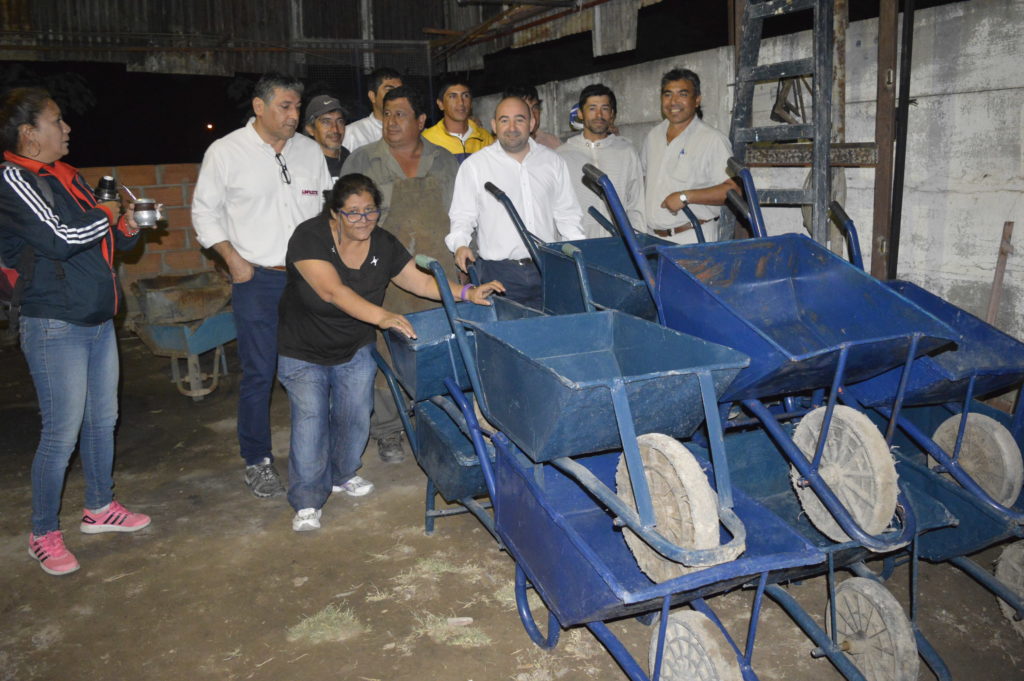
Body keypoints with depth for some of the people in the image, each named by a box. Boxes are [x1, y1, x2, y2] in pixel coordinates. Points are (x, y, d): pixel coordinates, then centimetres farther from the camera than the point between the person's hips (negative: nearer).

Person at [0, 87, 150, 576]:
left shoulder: (68, 176, 13)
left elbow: (104, 239, 19)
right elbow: (59, 239, -23)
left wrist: (126, 229, -2)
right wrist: (105, 215, -7)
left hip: (98, 320, 8)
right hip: (54, 327, -8)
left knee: (102, 419, 16)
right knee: (62, 433, -2)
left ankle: (98, 508, 33)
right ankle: (44, 535, 15)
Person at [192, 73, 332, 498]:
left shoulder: (309, 150, 10)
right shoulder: (226, 152, -1)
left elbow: (327, 205, 18)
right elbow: (205, 212, 4)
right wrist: (233, 259, -7)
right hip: (257, 278, -3)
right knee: (259, 372, -1)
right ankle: (257, 462, 14)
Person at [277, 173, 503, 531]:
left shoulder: (383, 245, -9)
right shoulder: (310, 238, -25)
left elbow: (422, 281, -5)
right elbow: (332, 290, -39)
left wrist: (466, 293, -21)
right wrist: (382, 316, -52)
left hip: (355, 352, 5)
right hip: (305, 353, -4)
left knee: (354, 417, 11)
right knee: (310, 420, -7)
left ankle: (341, 475, 37)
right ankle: (307, 501, 7)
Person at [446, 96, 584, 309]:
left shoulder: (552, 162, 13)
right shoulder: (474, 165, 4)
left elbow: (567, 215, 15)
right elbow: (461, 217, 3)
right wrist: (460, 245, -17)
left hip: (548, 272, 3)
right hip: (498, 273, -2)